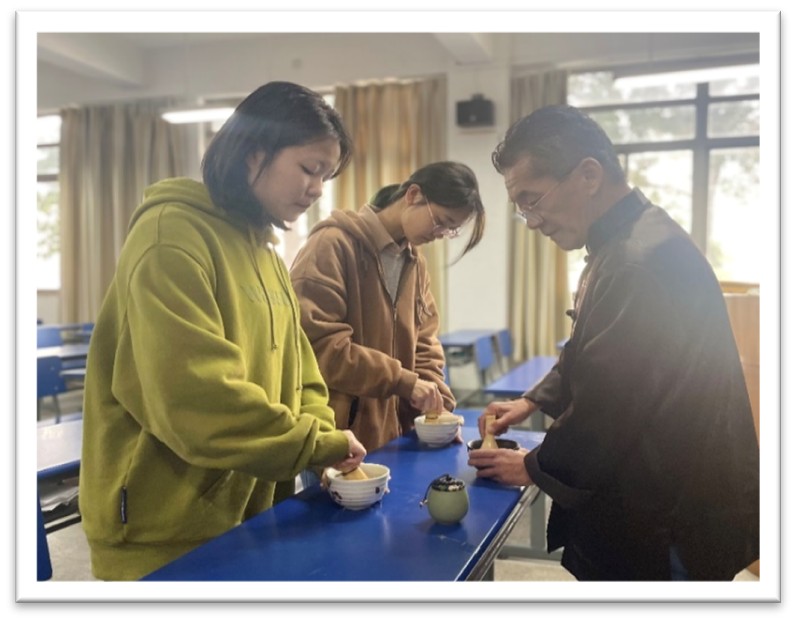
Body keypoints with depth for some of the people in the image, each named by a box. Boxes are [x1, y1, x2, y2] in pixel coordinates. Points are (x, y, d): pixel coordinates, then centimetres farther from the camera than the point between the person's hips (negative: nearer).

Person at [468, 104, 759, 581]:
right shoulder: (626, 244, 6)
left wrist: (535, 467, -10)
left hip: (669, 525, -9)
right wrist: (535, 401, 10)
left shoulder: (643, 262, -27)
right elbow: (589, 355, 20)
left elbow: (609, 403, -25)